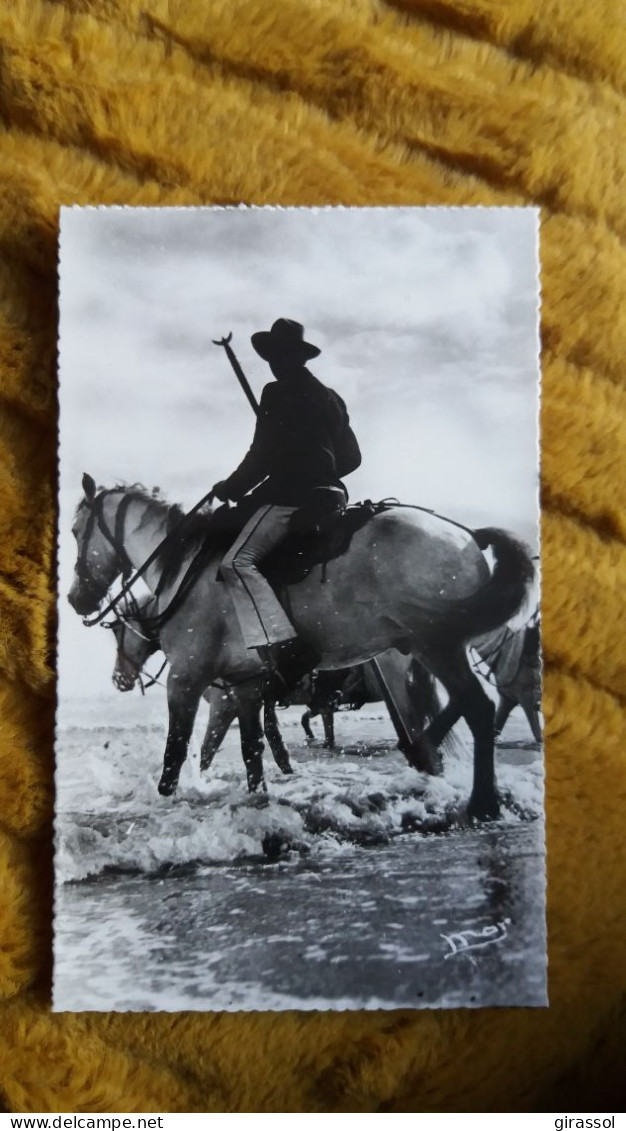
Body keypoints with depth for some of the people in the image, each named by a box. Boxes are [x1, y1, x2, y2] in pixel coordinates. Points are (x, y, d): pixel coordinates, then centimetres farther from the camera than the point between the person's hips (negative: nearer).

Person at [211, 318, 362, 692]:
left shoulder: (278, 394, -6)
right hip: (329, 492, 9)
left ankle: (283, 647, -32)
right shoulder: (329, 397, 19)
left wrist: (231, 489, 2)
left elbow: (263, 455, -11)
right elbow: (352, 456, 20)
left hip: (291, 494, -9)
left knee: (238, 562, -16)